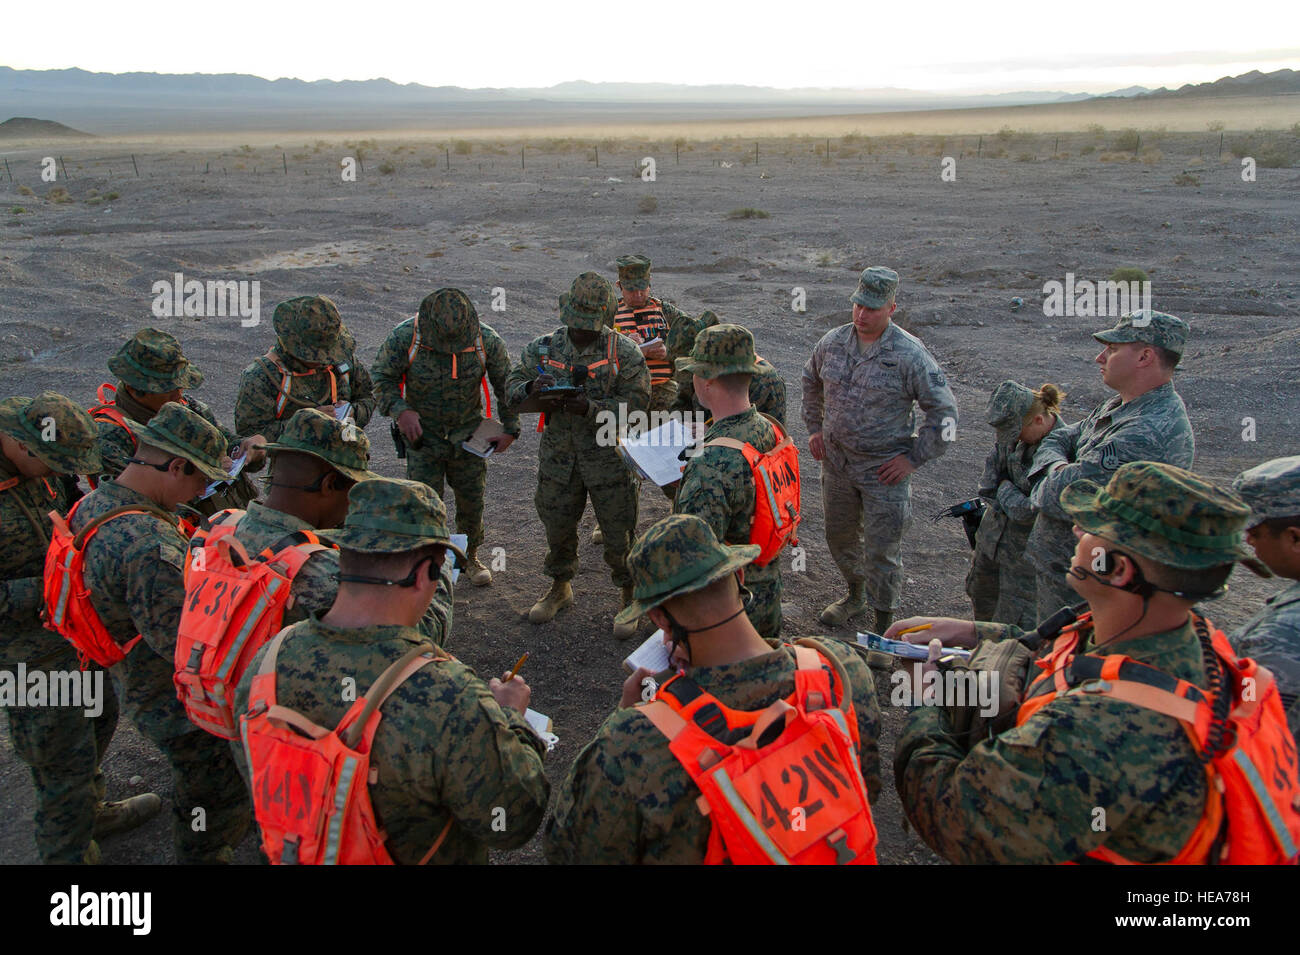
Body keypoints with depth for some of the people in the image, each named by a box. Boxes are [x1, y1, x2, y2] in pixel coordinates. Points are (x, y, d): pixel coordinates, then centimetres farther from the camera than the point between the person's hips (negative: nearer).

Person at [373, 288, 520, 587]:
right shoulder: (404, 337, -19)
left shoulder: (486, 340, -16)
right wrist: (400, 411, -22)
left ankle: (471, 556, 32)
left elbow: (507, 384, -1)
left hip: (468, 432, 2)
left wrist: (510, 429, 0)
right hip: (423, 431, -1)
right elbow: (382, 377, -6)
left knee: (472, 499, 9)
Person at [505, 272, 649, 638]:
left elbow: (636, 402, -14)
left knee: (619, 534, 4)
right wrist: (532, 386, -21)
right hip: (558, 458, 3)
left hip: (609, 459, -3)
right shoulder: (544, 348, 0)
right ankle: (560, 588, 41)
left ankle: (631, 598, 23)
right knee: (557, 528, 17)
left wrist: (590, 408, -27)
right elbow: (511, 388, 3)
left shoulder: (624, 353, -10)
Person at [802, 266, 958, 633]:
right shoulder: (833, 342, -1)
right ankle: (855, 595, 46)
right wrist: (814, 427, 14)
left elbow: (944, 411, -11)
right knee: (839, 535, 21)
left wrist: (913, 458, -13)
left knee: (881, 551, 2)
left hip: (884, 469, -5)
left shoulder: (909, 354, -17)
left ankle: (885, 620, 22)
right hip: (836, 462, 5)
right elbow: (811, 382, 20)